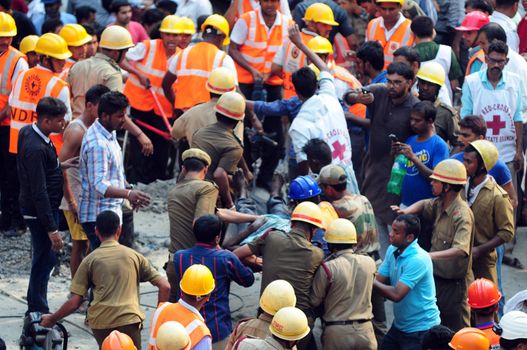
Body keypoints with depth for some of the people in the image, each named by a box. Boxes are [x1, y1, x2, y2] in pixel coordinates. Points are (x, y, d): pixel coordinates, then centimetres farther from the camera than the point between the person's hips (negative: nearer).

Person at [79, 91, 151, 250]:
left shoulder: (109, 134, 10)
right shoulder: (97, 144, -24)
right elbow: (99, 185, -32)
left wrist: (130, 195, 27)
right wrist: (128, 194, -45)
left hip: (110, 212, 10)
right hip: (98, 217, -10)